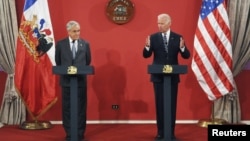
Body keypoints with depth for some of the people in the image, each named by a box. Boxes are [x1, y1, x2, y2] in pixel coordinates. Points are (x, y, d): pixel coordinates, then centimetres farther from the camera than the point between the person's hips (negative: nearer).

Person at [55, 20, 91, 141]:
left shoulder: (85, 44, 2)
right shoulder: (60, 44, 0)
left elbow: (88, 61, 9)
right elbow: (58, 61, 7)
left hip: (81, 80, 0)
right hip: (66, 80, 0)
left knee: (81, 107, 5)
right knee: (67, 107, 6)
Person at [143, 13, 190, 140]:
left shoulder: (178, 37, 1)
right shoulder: (153, 37, 0)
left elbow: (186, 56, -5)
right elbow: (146, 55, -5)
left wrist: (182, 47, -25)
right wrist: (147, 46, -25)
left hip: (173, 76, 0)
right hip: (158, 76, 0)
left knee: (172, 103, 6)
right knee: (159, 104, 5)